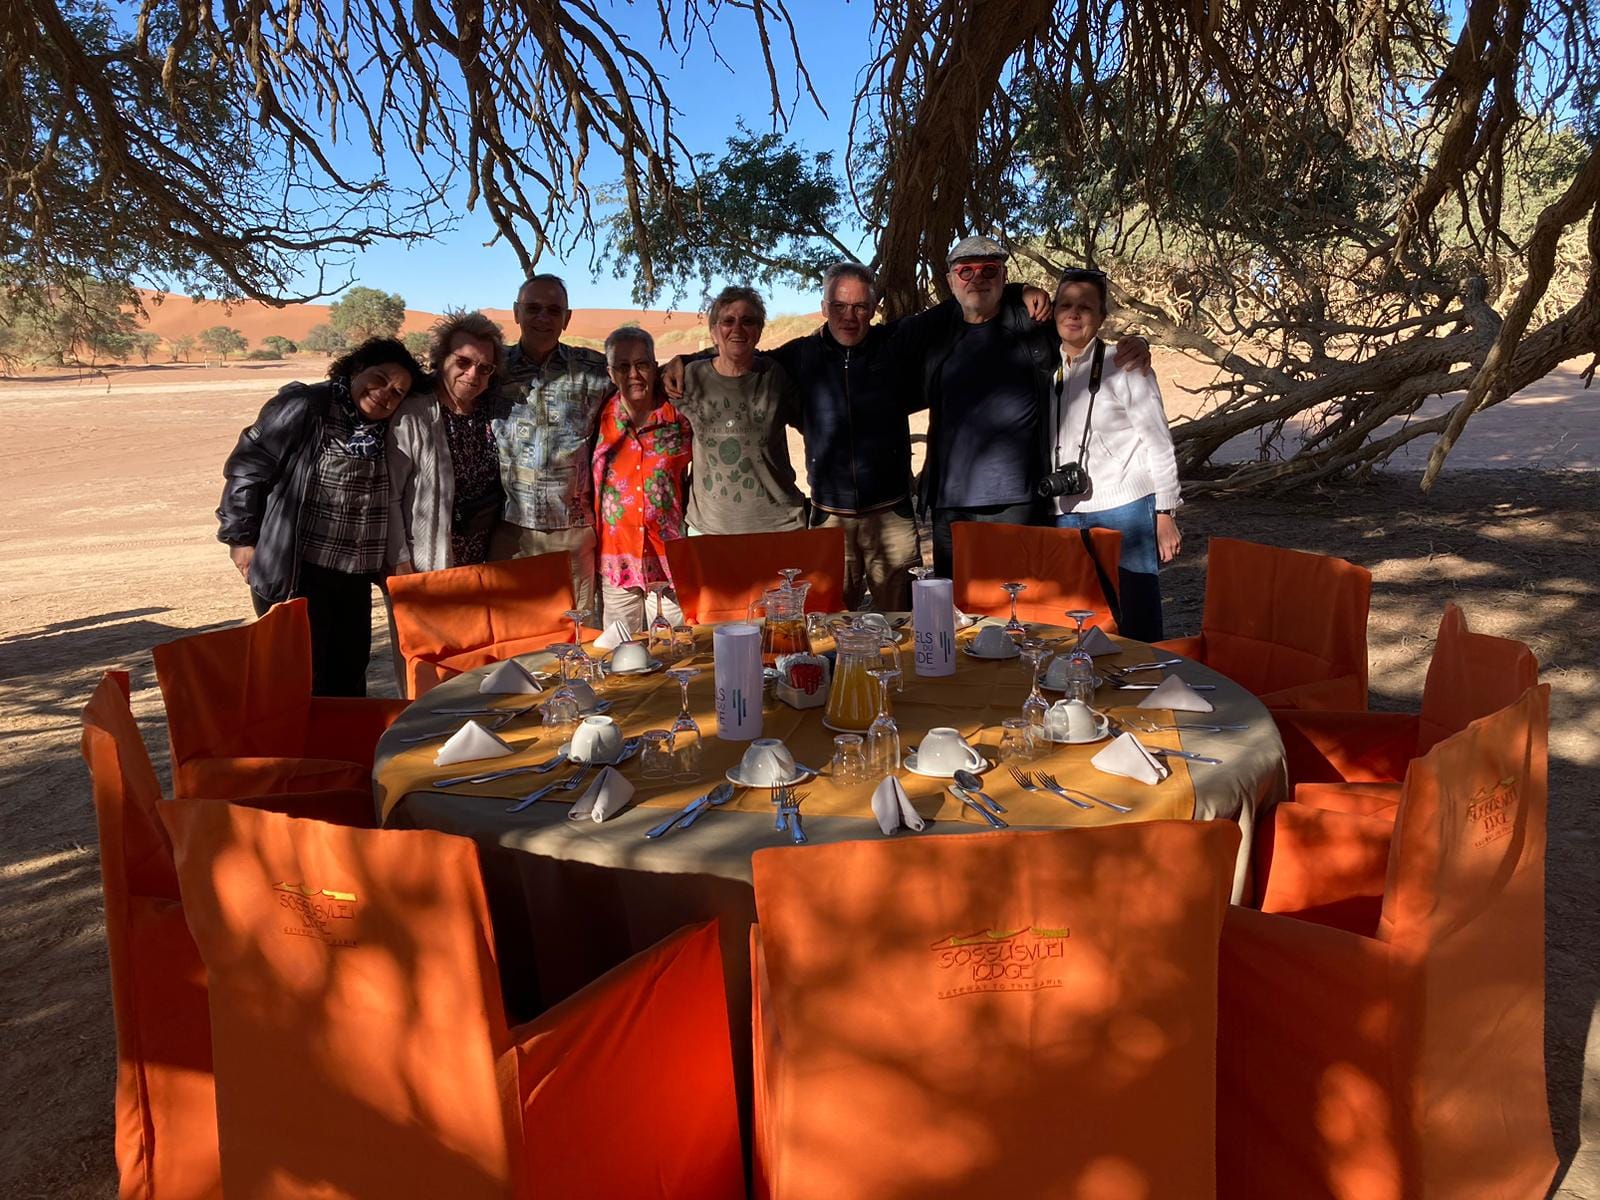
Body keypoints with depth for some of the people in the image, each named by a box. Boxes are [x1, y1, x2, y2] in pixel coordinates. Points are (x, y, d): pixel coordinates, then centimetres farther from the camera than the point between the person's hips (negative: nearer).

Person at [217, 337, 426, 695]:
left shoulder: (383, 431, 9)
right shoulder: (302, 407, -11)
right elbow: (247, 467, -9)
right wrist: (241, 537, -6)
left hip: (355, 579, 7)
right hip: (295, 575, -6)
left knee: (349, 680, 16)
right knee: (305, 684, -2)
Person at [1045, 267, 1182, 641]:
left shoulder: (1123, 365, -5)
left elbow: (1158, 442, -4)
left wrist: (1165, 515, -7)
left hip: (1123, 511, -5)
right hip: (1066, 517, 5)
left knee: (1135, 628, -2)